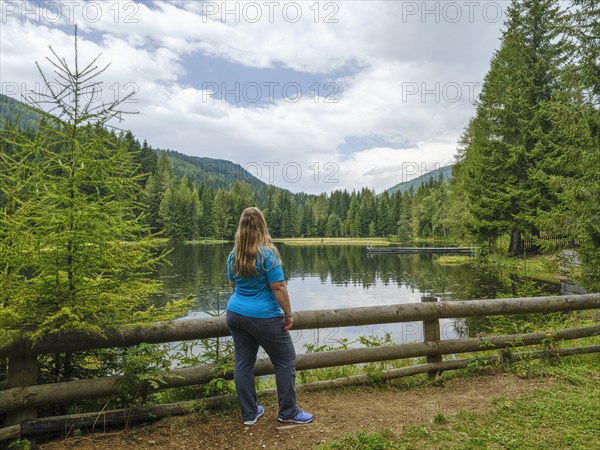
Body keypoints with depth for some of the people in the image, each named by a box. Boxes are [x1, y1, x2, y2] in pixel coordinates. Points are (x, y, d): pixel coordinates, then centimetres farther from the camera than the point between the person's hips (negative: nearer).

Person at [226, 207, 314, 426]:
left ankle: (249, 413, 25)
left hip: (235, 313, 7)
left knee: (243, 363, 13)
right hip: (263, 317, -7)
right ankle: (288, 412, 19)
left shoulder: (234, 254, 2)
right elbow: (278, 287, -19)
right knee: (285, 361, 9)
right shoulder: (267, 253, -18)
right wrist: (288, 314, -10)